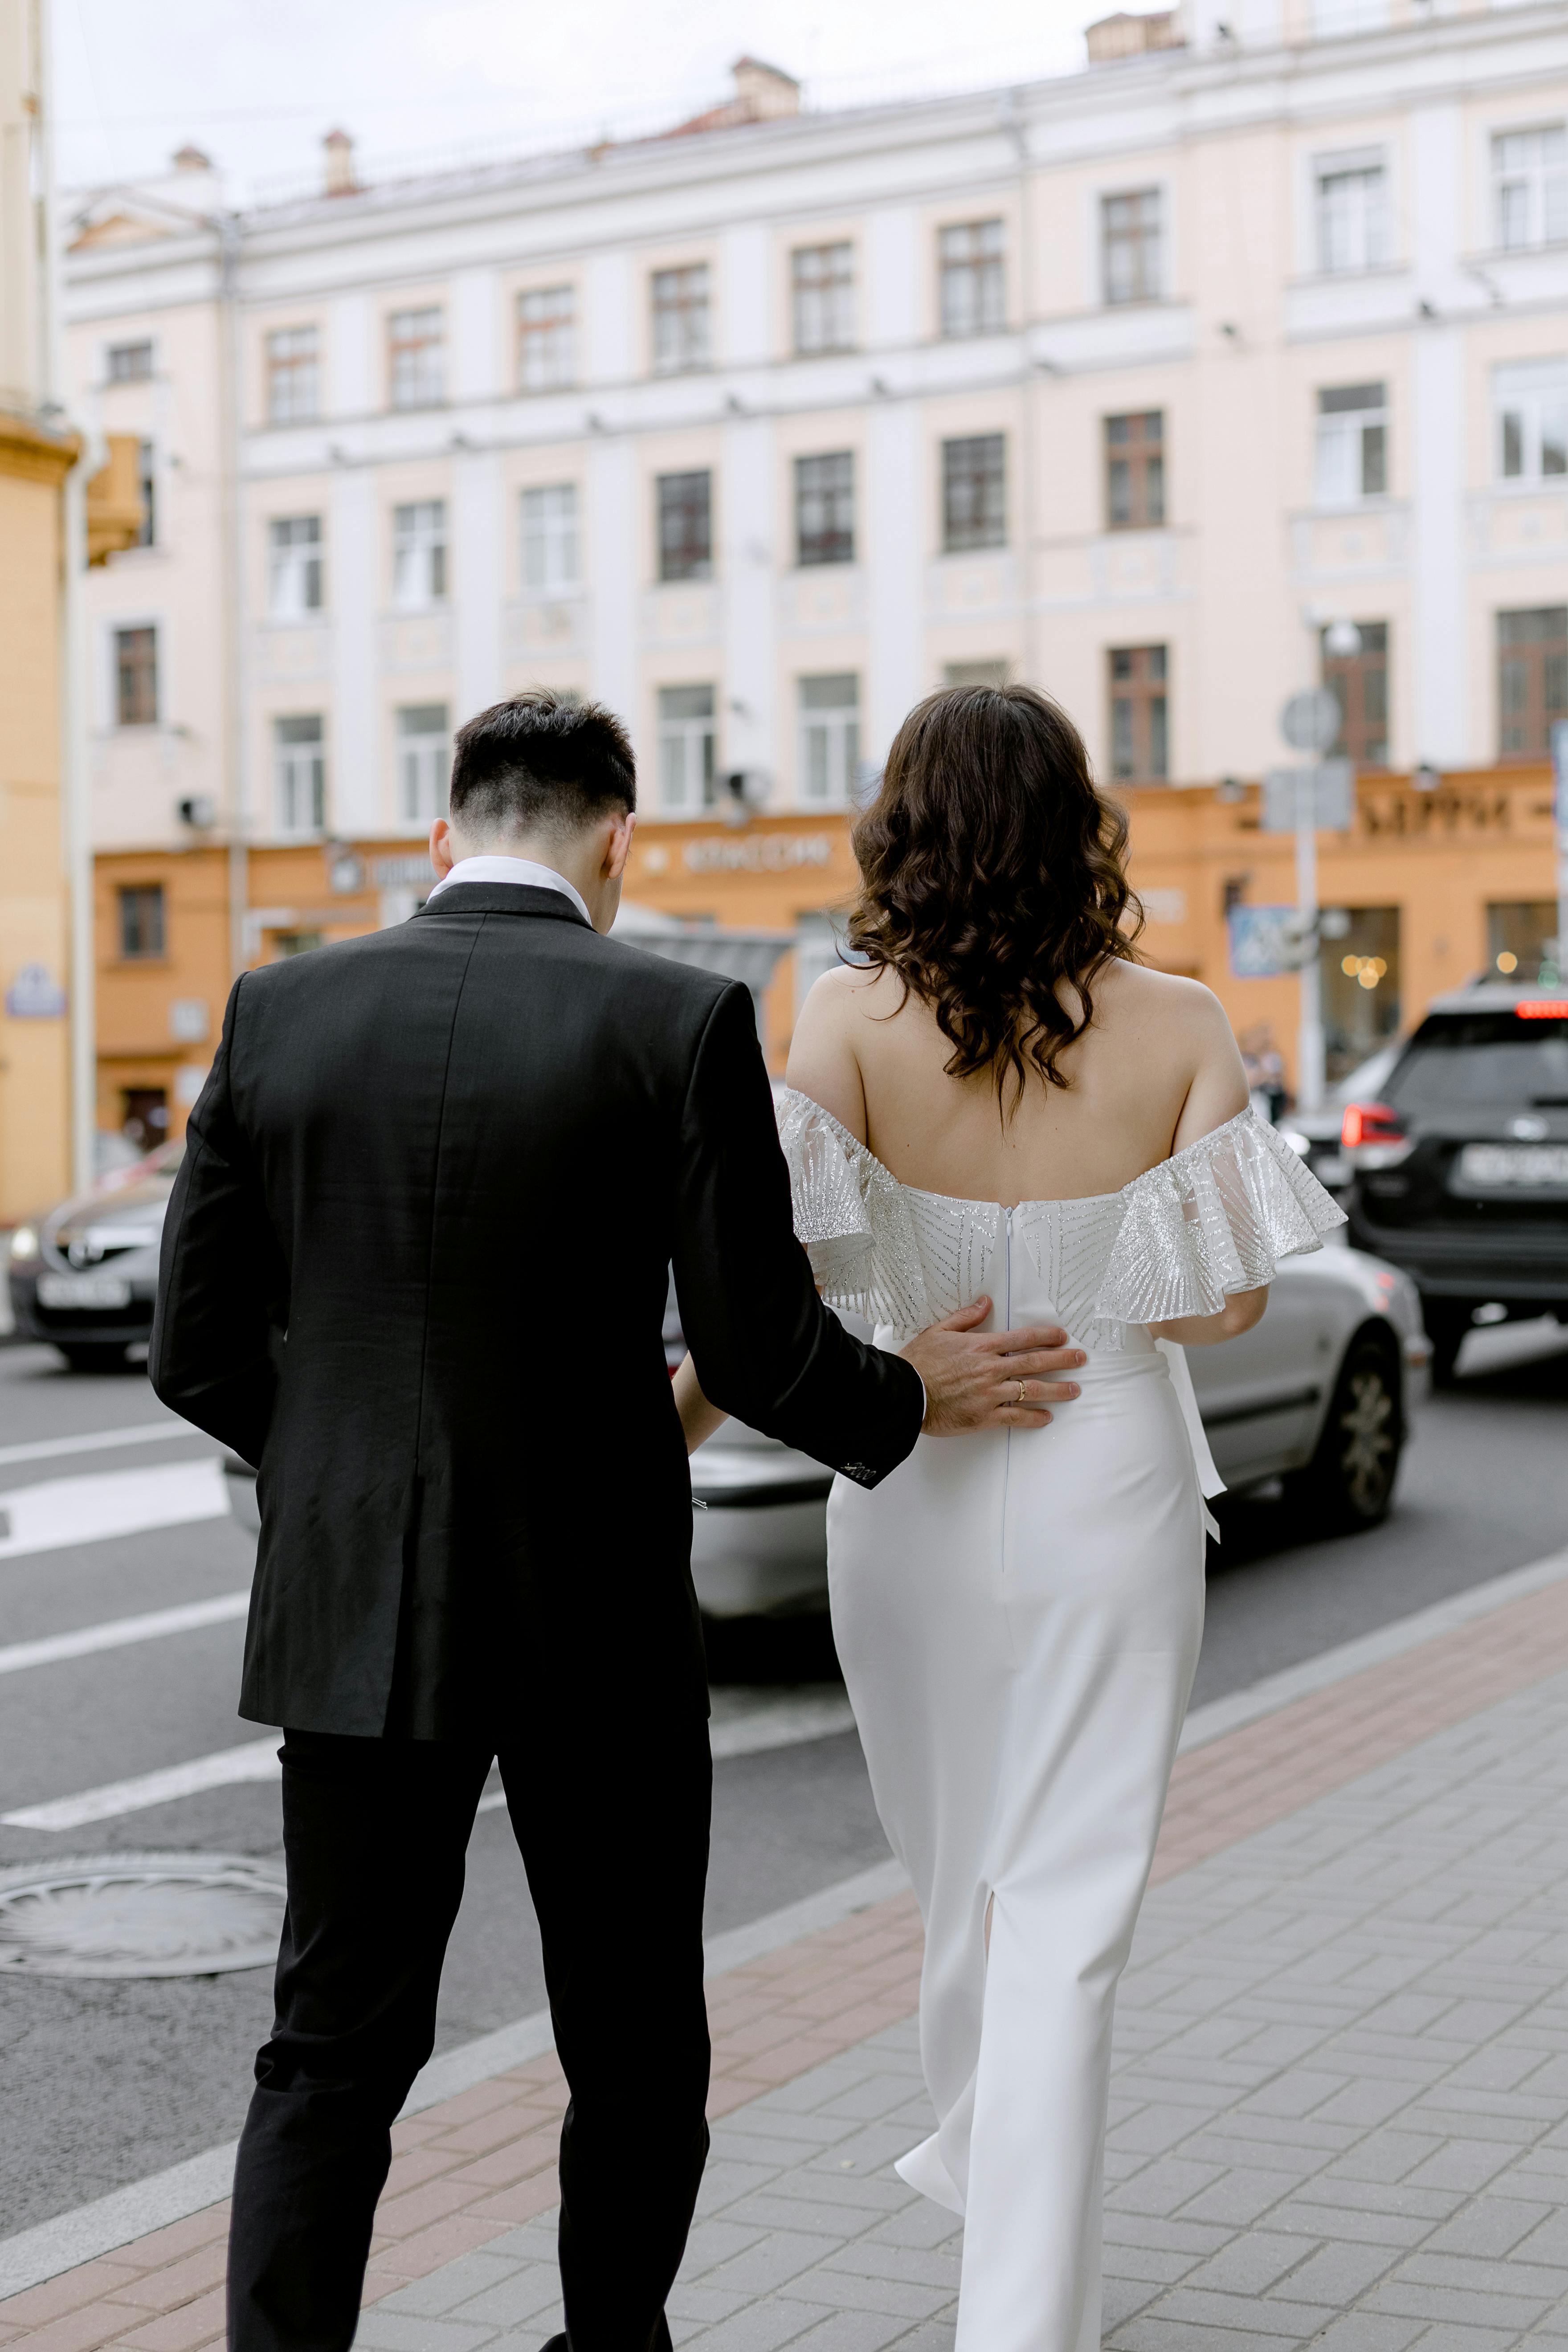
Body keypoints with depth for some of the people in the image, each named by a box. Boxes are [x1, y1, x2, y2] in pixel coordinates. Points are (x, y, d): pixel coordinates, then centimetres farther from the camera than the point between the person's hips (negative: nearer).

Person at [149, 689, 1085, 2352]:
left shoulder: (281, 1013, -1)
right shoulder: (678, 1024, -10)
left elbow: (200, 1351, 2)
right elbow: (759, 1355, -11)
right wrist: (913, 1399, 8)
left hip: (352, 1611, 3)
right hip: (593, 1617, -2)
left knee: (332, 2055, 11)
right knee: (633, 2050, 17)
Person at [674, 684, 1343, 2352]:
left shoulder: (851, 1019, -11)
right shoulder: (1175, 1026, -7)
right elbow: (1228, 1299, -9)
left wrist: (665, 1434, -4)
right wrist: (1079, 1306, 8)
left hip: (916, 1497, 1)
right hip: (1109, 1488, -1)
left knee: (962, 1872, 23)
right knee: (1065, 1916, 4)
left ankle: (989, 2161, 46)